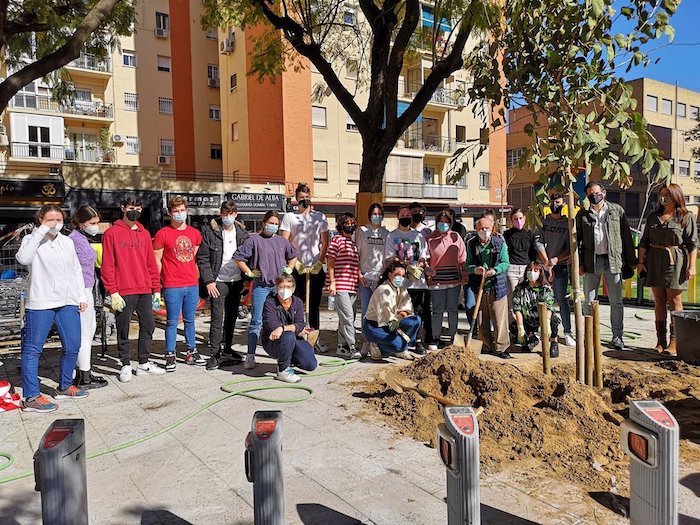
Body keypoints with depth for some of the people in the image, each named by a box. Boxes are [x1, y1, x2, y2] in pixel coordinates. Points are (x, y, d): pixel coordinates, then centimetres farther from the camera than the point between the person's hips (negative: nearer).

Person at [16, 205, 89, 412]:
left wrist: (81, 296, 13)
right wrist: (41, 231, -21)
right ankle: (31, 397, 7)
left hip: (68, 303, 5)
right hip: (40, 303, -5)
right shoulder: (32, 239, -1)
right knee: (33, 349, 0)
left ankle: (65, 387, 26)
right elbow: (23, 258, -23)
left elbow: (77, 271, 19)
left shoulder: (67, 242, 14)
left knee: (72, 346, 8)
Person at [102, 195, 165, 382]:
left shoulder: (144, 234, 12)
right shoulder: (112, 233, -1)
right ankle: (126, 366, 17)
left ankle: (144, 363, 21)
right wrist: (113, 292, -12)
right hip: (124, 292, -4)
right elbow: (107, 266, -6)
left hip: (145, 290, 5)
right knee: (123, 330, 5)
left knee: (148, 326, 9)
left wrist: (156, 289, 9)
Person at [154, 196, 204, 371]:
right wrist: (159, 283, -3)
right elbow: (156, 260, -2)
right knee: (172, 322, 3)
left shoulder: (195, 233, 10)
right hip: (172, 286, -4)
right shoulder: (162, 234, -4)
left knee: (189, 320, 13)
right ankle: (170, 356, 12)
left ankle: (191, 352, 23)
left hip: (192, 285, 4)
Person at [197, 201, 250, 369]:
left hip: (236, 281, 4)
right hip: (219, 282, -4)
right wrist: (208, 281, -11)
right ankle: (214, 354, 3)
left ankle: (227, 349, 24)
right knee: (217, 318, -5)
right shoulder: (210, 231, -5)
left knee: (232, 317, 11)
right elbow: (202, 258, -6)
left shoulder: (242, 232, 7)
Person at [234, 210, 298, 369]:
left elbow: (293, 255, 28)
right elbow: (237, 257, -1)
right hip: (260, 286, -4)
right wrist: (249, 272, -4)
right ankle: (250, 356, 2)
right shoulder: (254, 240, -1)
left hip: (279, 286, 4)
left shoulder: (282, 241, 12)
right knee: (256, 321, -3)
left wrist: (289, 269, 15)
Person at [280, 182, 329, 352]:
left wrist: (319, 263, -4)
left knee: (314, 305, 8)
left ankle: (316, 337, 17)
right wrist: (295, 263, -8)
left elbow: (325, 243, 7)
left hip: (316, 268, 2)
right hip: (297, 268, -1)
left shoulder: (320, 217, 9)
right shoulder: (289, 217, 4)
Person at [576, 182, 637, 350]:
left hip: (613, 260, 0)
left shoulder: (617, 210, 5)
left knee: (616, 301, 4)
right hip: (591, 262, 1)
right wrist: (579, 263, -3)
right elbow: (577, 240, 5)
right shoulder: (582, 215, 6)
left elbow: (626, 237, 5)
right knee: (589, 301, 5)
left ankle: (617, 336, 14)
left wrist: (630, 261, 2)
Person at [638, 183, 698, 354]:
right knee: (659, 301, 5)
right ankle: (660, 341, 10)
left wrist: (691, 266, -9)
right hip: (654, 261, 4)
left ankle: (674, 342, 0)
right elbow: (644, 242, 14)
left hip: (675, 262, -4)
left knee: (675, 301, -3)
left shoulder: (686, 217, 2)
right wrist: (641, 262, 8)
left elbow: (692, 243, -2)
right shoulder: (653, 216, 13)